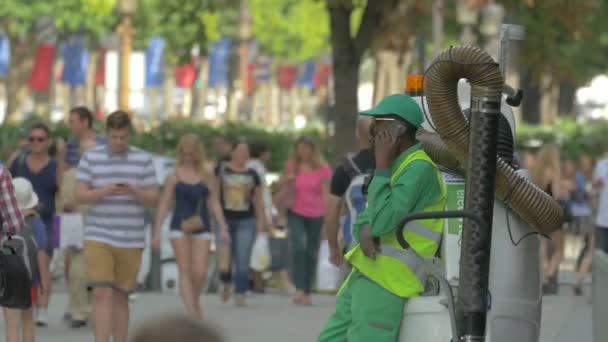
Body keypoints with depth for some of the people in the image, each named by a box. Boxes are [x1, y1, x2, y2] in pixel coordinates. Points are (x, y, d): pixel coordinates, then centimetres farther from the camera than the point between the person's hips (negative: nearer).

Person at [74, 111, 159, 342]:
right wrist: (105, 191, -23)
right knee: (102, 294, -13)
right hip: (98, 237, -1)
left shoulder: (143, 160, 2)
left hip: (131, 240, 1)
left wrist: (133, 191, -21)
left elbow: (153, 199, 0)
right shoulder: (90, 158, 0)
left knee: (120, 297, 7)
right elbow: (79, 196, -5)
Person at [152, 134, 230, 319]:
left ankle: (195, 301, 25)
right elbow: (164, 205, 3)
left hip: (202, 227, 1)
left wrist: (223, 228, -2)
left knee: (200, 273, -5)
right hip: (180, 227, -1)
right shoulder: (174, 177, 2)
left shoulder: (207, 177, 5)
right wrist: (157, 232, 0)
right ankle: (191, 311, -8)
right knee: (185, 271, -7)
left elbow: (214, 203, 8)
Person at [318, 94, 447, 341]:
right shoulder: (397, 164, 17)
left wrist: (381, 168, -15)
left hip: (386, 281, -10)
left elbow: (383, 220, -23)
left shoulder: (419, 169, -15)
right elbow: (368, 218, 18)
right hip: (363, 274, 10)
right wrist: (365, 231, -6)